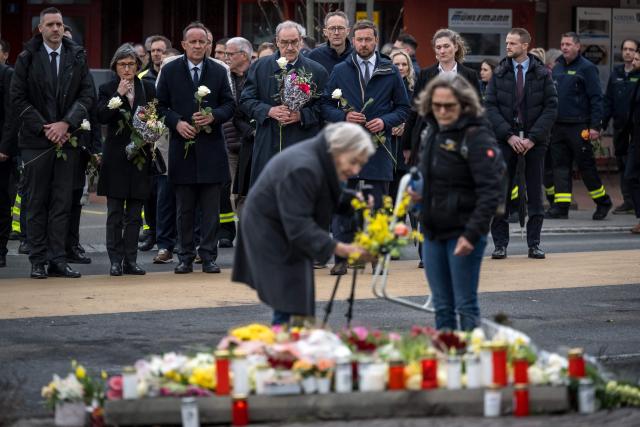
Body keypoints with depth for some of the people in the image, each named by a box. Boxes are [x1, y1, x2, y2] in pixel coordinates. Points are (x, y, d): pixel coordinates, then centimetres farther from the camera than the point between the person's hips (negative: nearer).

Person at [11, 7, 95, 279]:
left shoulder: (77, 57, 6)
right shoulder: (27, 58, 0)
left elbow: (88, 94, 3)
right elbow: (18, 98, -1)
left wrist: (66, 124, -9)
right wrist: (43, 128, -9)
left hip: (67, 140, 2)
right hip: (36, 141, -2)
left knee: (62, 202, 3)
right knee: (37, 202, 2)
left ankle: (57, 259, 6)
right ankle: (38, 261, 5)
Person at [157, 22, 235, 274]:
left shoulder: (219, 71, 7)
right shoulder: (170, 71, 5)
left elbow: (229, 105, 6)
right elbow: (161, 105, 5)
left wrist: (213, 116, -13)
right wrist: (176, 122, -11)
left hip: (211, 147, 0)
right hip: (182, 146, 0)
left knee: (211, 208, 0)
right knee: (184, 208, 5)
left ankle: (208, 256, 6)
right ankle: (185, 257, 11)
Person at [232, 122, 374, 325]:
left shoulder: (324, 159, -4)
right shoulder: (302, 169, -32)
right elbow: (298, 225, -34)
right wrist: (337, 247, -40)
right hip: (268, 231, -10)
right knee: (288, 302, -13)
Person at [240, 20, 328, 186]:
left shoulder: (317, 71, 5)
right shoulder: (260, 67, 8)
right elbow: (246, 101, 6)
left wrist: (301, 115, -13)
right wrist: (269, 111, -11)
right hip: (268, 147, 1)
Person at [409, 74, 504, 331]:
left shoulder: (476, 136, -12)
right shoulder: (433, 132, 12)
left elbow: (490, 192, -18)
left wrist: (471, 234, -24)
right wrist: (418, 192, 8)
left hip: (463, 233, -7)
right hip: (433, 232, 7)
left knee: (466, 306, -4)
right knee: (442, 307, 11)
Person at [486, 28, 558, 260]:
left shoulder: (542, 74, 1)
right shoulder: (499, 73, 4)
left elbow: (551, 107, -2)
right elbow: (490, 107, 0)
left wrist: (532, 138, -11)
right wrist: (509, 135, -11)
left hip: (534, 139, 0)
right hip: (505, 139, 1)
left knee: (535, 191, 3)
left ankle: (534, 243, 9)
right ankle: (500, 243, 4)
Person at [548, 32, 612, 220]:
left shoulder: (587, 68, -6)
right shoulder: (557, 68, 14)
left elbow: (596, 99, -9)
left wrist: (595, 126, -15)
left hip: (579, 127, -6)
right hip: (558, 126, 6)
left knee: (586, 165, 0)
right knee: (560, 166, 3)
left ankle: (603, 202, 15)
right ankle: (561, 205, 3)